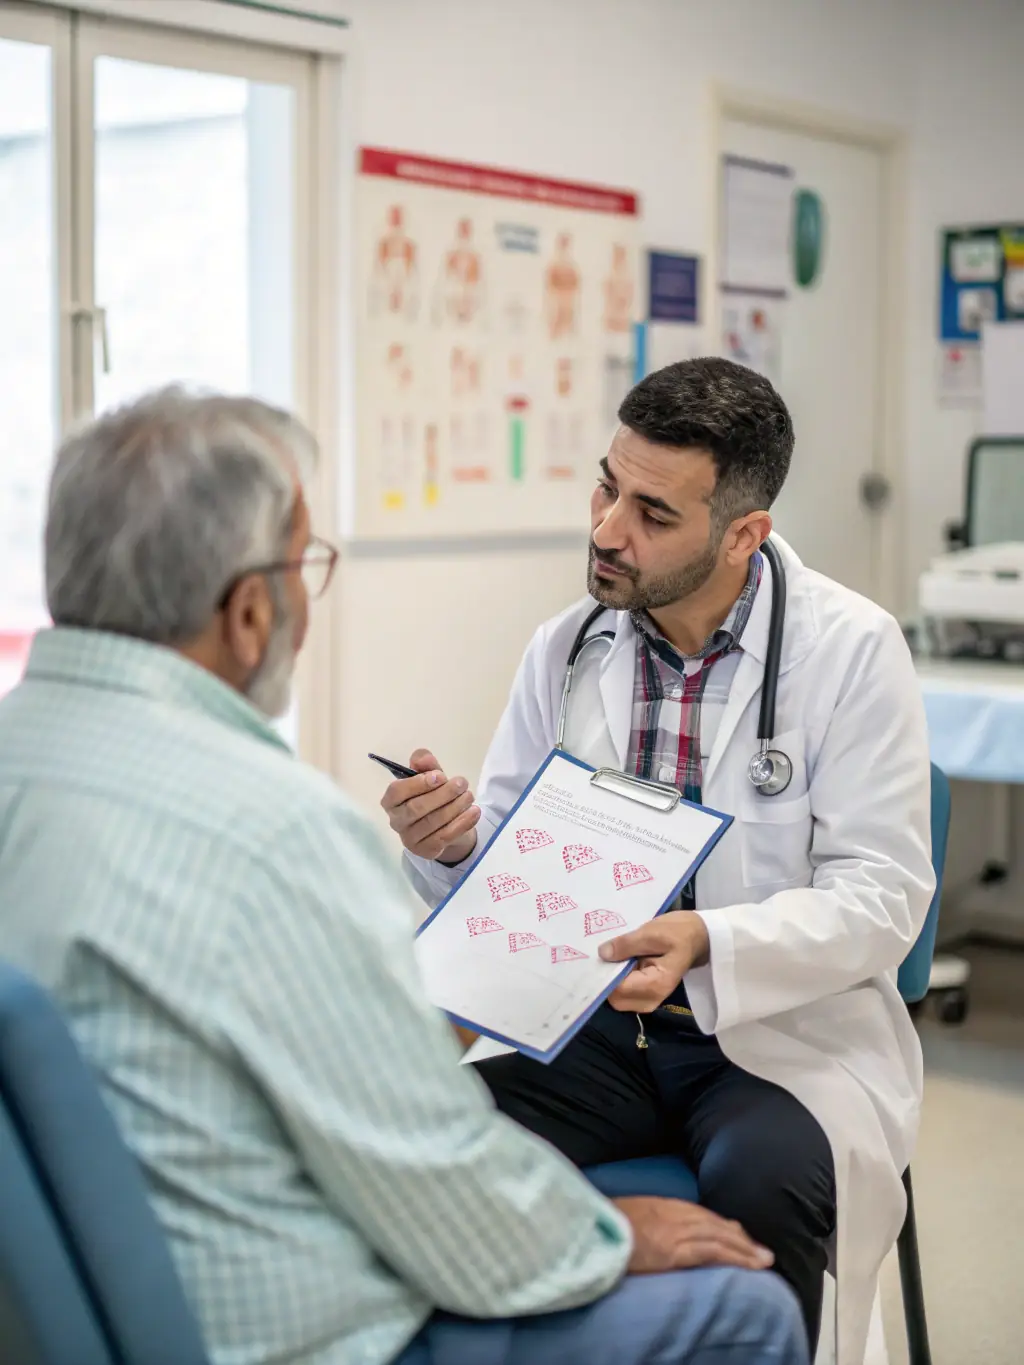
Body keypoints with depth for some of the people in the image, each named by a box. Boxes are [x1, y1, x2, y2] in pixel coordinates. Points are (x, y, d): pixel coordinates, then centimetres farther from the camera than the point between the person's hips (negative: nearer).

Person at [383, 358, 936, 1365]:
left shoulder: (852, 650, -9)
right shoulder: (564, 649, 3)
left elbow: (882, 899, -12)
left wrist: (707, 943, -28)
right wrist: (455, 841, -16)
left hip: (784, 1028, -3)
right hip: (595, 1024, 3)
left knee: (758, 1179, -33)